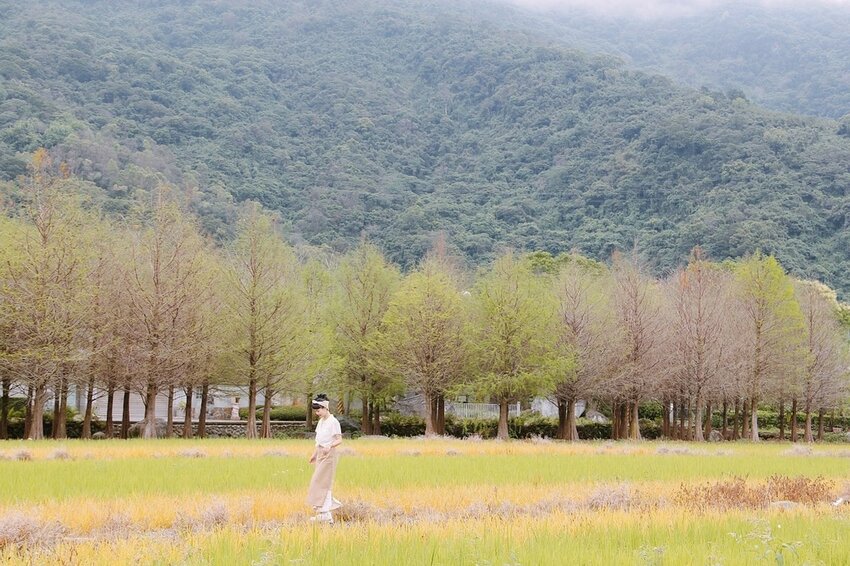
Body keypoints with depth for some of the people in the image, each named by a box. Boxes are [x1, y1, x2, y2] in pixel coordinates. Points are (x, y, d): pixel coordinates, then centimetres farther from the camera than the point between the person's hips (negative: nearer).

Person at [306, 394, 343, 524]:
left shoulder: (333, 422, -13)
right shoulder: (321, 421, 13)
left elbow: (339, 440, -17)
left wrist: (330, 446, -35)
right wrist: (314, 454, 22)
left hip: (329, 454, -9)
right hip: (320, 454, 9)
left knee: (321, 482, -9)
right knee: (323, 483, 9)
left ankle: (324, 514, -8)